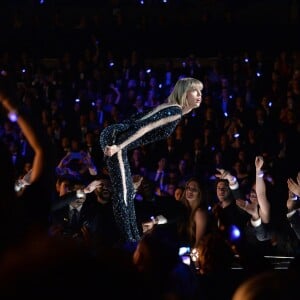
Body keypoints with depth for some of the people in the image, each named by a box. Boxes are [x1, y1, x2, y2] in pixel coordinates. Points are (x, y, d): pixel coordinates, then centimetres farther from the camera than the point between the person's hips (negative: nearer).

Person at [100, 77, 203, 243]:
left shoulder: (168, 108, 17)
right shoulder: (176, 112, -12)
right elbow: (146, 127, -21)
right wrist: (119, 147, -26)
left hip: (113, 134, 10)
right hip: (115, 138, -10)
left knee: (128, 191, 13)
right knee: (123, 193, -9)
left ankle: (134, 238, 17)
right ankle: (129, 239, -8)